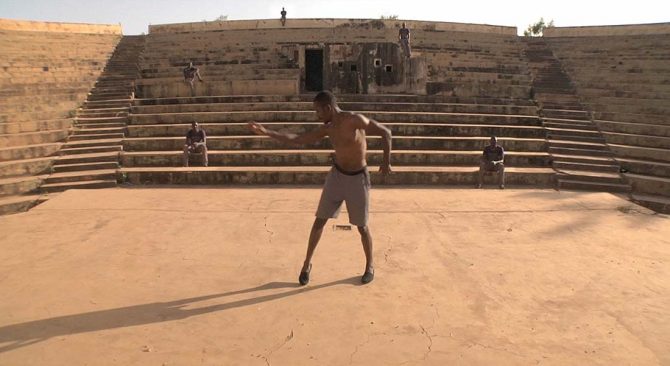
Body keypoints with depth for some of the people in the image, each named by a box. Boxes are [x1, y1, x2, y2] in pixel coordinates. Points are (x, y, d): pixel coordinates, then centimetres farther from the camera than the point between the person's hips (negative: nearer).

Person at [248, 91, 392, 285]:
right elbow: (298, 139, 0)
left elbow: (386, 132, -16)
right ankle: (307, 264, 21)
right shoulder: (327, 128, -2)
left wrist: (386, 162, -18)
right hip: (336, 175, 5)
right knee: (319, 220, 5)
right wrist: (266, 132, -6)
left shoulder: (355, 119, -21)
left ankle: (370, 266, 28)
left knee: (362, 226, 6)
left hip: (358, 178, -5)